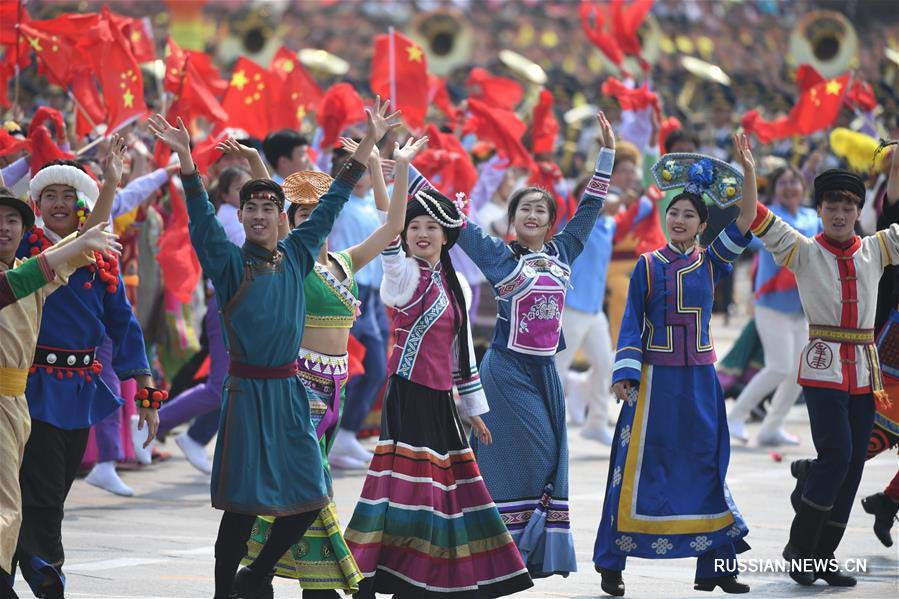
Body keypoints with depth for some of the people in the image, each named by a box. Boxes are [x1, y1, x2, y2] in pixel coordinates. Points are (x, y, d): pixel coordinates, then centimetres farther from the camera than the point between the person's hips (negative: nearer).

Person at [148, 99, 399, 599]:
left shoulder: (296, 256, 6)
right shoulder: (232, 264, -5)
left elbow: (332, 203, 11)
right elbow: (202, 219, -19)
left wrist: (370, 143, 10)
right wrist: (186, 159, -33)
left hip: (290, 392, 5)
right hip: (248, 391, -5)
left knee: (309, 497, 4)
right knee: (243, 505, -7)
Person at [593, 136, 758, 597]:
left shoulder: (711, 264, 7)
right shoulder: (647, 267, 2)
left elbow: (744, 223, -5)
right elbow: (632, 323, 0)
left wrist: (749, 171, -14)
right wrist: (624, 374, -10)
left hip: (699, 380, 3)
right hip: (655, 379, -3)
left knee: (706, 465, 5)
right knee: (639, 465, -5)